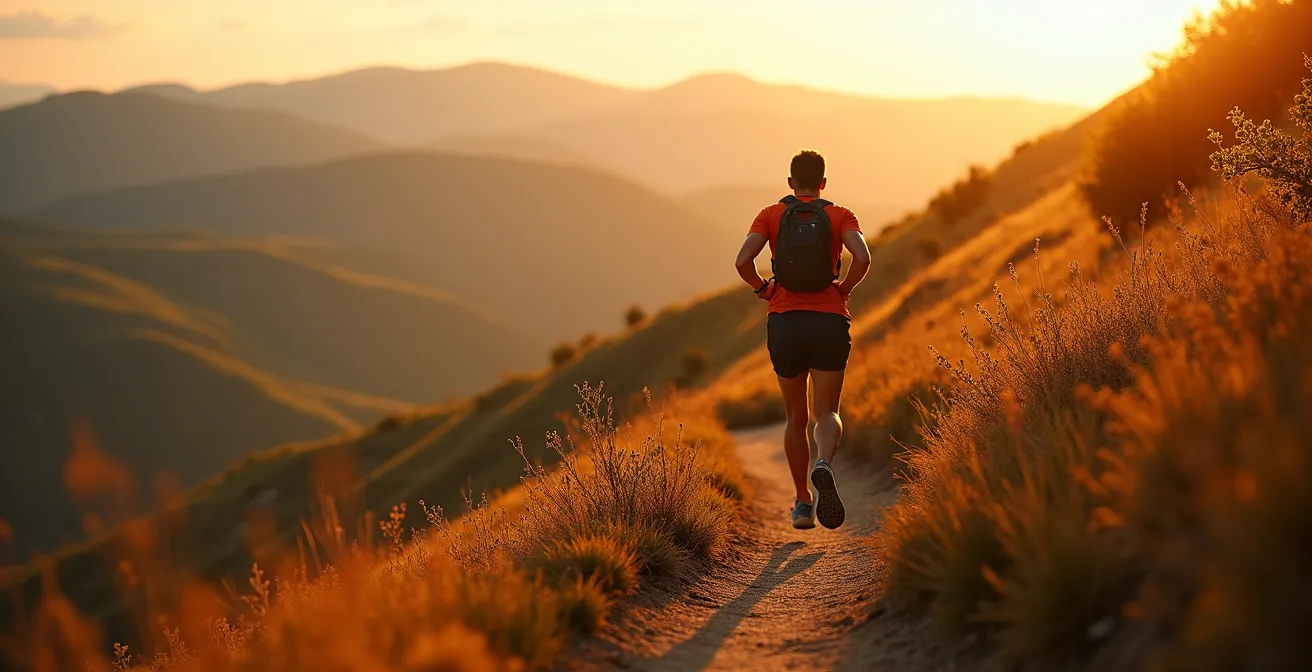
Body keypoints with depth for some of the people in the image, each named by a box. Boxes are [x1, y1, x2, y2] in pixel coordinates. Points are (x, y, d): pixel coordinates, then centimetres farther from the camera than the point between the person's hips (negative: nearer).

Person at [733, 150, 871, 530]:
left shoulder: (771, 216, 6)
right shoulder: (840, 217, 5)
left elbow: (742, 261, -10)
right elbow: (863, 258, -13)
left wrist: (762, 289, 7)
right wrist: (844, 291, 2)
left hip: (784, 322, 1)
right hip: (830, 323, -1)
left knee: (797, 418, 15)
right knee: (825, 414, -1)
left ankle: (802, 503, 17)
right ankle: (823, 466, -34)